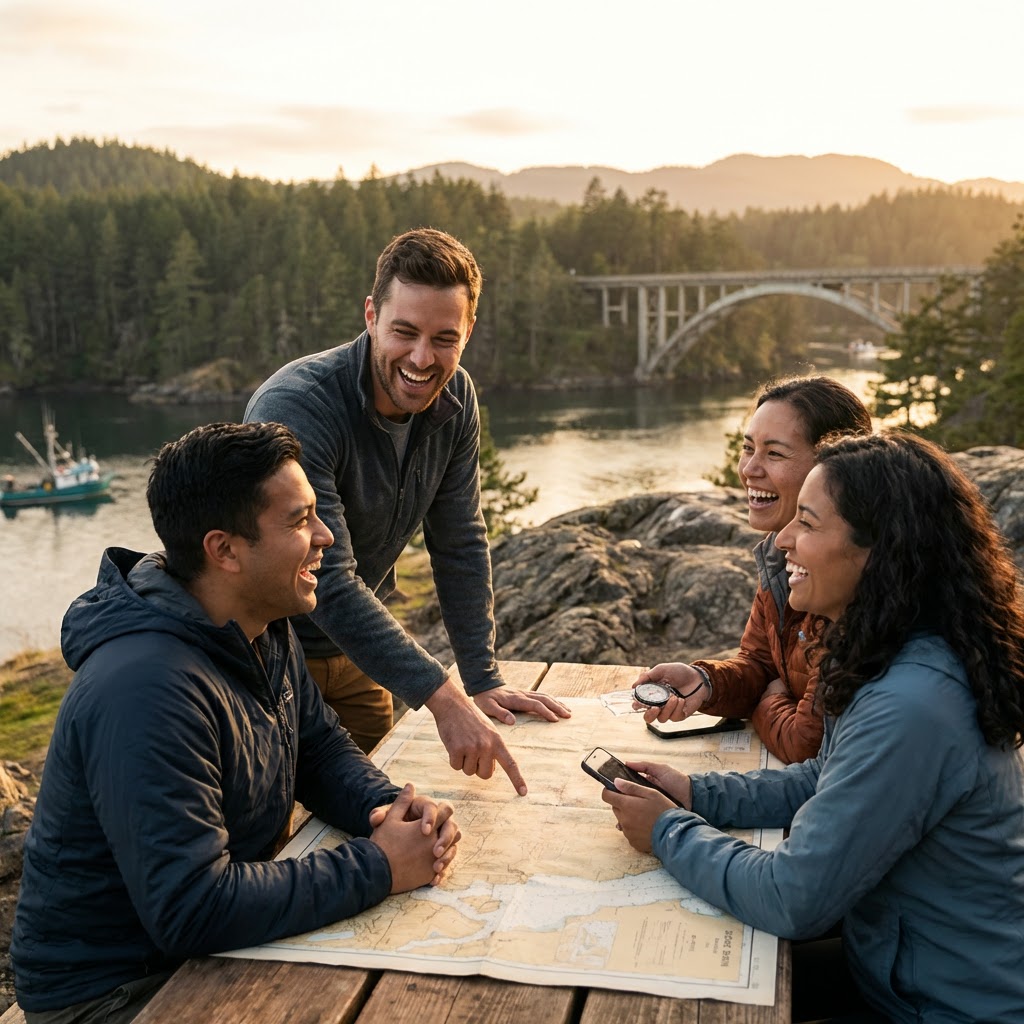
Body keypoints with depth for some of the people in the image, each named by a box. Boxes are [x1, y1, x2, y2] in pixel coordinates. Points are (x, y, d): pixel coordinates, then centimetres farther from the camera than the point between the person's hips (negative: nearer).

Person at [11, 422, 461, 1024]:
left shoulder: (265, 629, -2)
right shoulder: (148, 691, -31)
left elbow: (322, 748, 7)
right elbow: (192, 911, -33)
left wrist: (387, 807, -14)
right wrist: (376, 867, -26)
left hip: (223, 941, 8)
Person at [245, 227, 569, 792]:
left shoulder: (454, 399, -9)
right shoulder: (295, 408, -30)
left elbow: (460, 546, -2)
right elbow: (329, 585, -35)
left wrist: (482, 680, -5)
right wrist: (442, 698, -39)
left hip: (356, 649, 6)